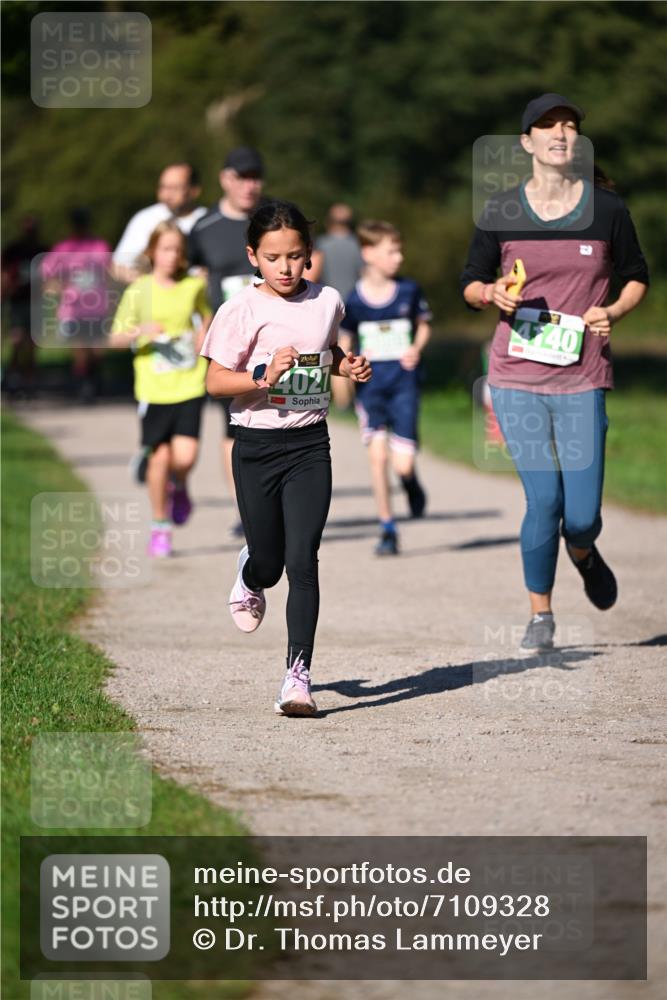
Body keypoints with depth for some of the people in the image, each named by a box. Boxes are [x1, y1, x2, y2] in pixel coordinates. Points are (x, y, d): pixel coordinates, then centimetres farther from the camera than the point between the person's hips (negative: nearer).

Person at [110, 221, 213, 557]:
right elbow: (116, 338, -4)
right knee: (160, 457, 1)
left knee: (185, 456, -11)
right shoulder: (138, 291, -3)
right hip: (153, 387, -1)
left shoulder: (194, 286, 3)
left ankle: (179, 487, 25)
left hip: (189, 385, 1)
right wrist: (141, 331, -22)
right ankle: (160, 527, 18)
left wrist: (204, 332, 5)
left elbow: (206, 314, 25)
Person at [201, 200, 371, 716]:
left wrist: (349, 365, 4)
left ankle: (298, 673, -7)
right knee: (269, 561, 9)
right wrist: (264, 376, -25)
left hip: (309, 445, 1)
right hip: (257, 445, -1)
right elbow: (215, 381, -10)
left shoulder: (327, 302, 3)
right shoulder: (242, 310, -8)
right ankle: (251, 576, 48)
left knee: (302, 560, -10)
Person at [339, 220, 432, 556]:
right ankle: (387, 529, 5)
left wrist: (416, 348, -5)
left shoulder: (409, 290, -1)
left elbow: (423, 324, 14)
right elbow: (345, 340, 8)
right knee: (377, 453, -8)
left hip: (403, 381, 0)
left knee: (402, 463, -9)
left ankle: (410, 480, 30)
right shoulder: (354, 300, -3)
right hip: (370, 382, 0)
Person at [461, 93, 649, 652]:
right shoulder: (500, 214, 1)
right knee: (543, 499, -8)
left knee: (582, 516, -4)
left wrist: (614, 312, -6)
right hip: (517, 377, 0)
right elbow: (471, 282, 12)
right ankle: (540, 614, 13)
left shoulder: (607, 209, 2)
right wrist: (492, 293, -10)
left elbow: (637, 277, 14)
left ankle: (583, 554, 34)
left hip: (582, 379, 0)